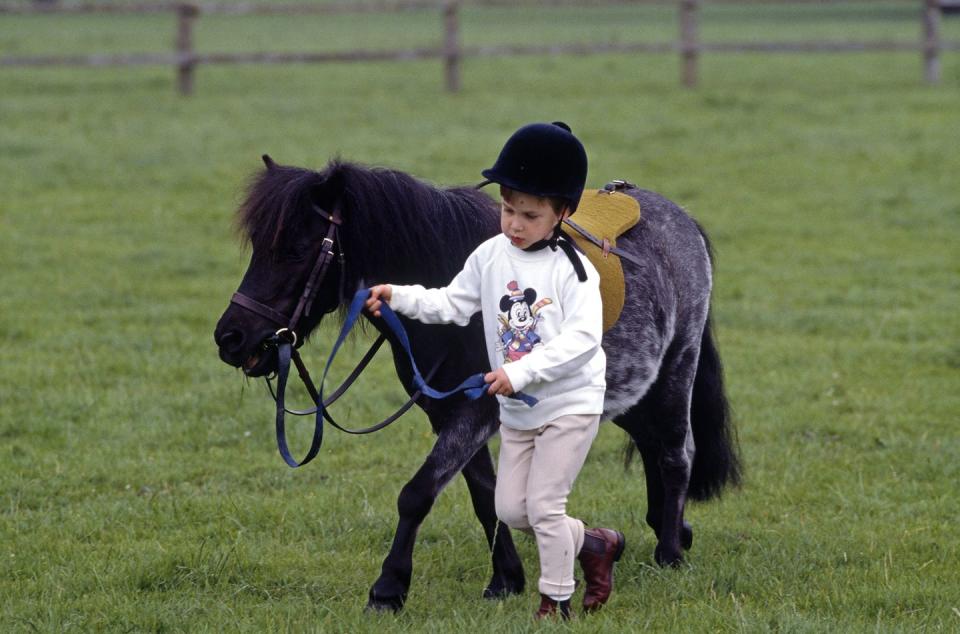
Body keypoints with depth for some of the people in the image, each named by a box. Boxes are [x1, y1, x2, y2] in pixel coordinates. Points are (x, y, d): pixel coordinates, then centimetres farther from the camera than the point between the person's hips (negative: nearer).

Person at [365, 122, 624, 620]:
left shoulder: (572, 270, -19)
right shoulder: (490, 257, -1)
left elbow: (581, 338, -27)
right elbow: (452, 305, 6)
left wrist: (521, 372, -36)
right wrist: (397, 297, -9)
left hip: (570, 404, -7)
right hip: (517, 409, 7)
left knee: (543, 505, -7)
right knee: (510, 510, 9)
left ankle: (556, 601, 10)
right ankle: (594, 545, 29)